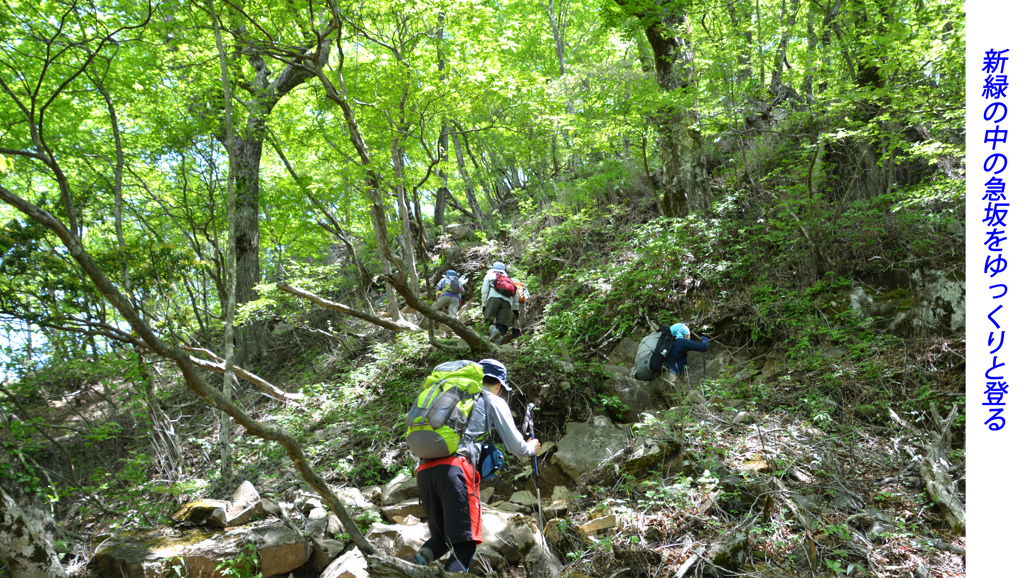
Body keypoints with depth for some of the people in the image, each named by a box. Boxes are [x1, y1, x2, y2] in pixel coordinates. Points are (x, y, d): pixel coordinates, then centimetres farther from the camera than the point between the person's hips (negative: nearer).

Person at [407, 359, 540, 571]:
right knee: (464, 542, -3)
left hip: (424, 470, 6)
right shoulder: (494, 401, 15)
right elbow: (516, 446, 16)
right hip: (454, 468, -5)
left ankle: (419, 559, -10)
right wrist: (531, 448, 39)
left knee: (442, 537, 19)